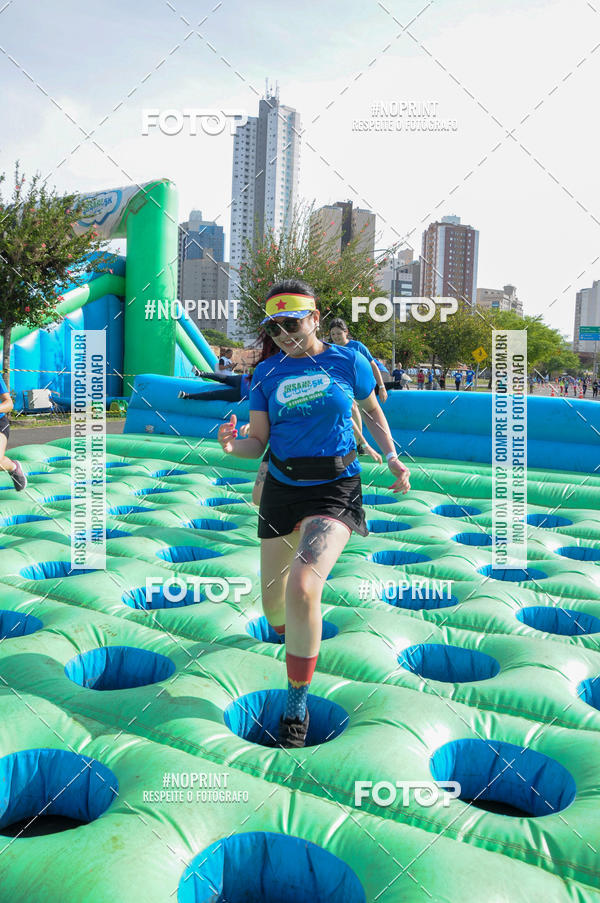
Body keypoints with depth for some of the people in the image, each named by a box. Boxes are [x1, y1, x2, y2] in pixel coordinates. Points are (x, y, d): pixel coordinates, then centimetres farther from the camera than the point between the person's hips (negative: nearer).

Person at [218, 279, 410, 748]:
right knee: (273, 603, 11)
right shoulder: (267, 372, 2)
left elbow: (372, 410, 16)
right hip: (281, 489, 3)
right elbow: (258, 442, 0)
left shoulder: (347, 360, -2)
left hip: (334, 491, -3)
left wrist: (393, 458, 11)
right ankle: (294, 647, 50)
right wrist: (233, 445, -21)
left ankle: (297, 704, -5)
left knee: (303, 588, -25)